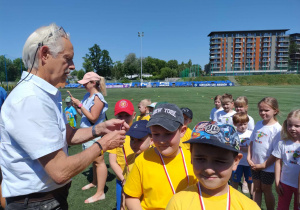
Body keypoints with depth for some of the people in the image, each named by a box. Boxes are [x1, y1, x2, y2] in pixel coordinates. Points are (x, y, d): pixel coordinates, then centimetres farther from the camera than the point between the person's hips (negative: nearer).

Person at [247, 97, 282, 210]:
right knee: (256, 189, 17)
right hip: (255, 164, 5)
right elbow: (251, 142, 6)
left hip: (268, 166, -5)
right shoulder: (258, 124, 0)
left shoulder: (277, 128, -17)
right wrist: (249, 158, -3)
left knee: (266, 190, 13)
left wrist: (263, 165, -14)